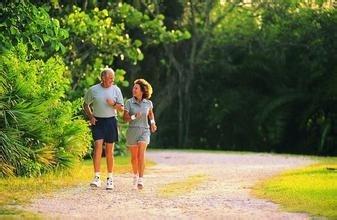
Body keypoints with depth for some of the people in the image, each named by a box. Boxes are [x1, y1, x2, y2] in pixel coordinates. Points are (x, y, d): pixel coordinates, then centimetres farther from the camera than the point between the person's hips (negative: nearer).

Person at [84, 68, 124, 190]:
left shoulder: (116, 90, 5)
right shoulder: (93, 90, 2)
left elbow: (121, 108, 6)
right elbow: (86, 104, 15)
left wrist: (113, 104, -14)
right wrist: (90, 117, 0)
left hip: (111, 121, 1)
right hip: (98, 121, -1)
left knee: (109, 151, 4)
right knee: (98, 146, -14)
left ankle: (110, 179, 13)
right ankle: (97, 177, -15)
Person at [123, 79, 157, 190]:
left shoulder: (148, 103, 1)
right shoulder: (129, 102, -5)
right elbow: (125, 118, -9)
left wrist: (152, 122, 10)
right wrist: (133, 117, -27)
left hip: (144, 131, -1)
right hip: (132, 131, 1)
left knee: (141, 154, -18)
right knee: (134, 156, 13)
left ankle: (141, 180, -20)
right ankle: (135, 176, 37)